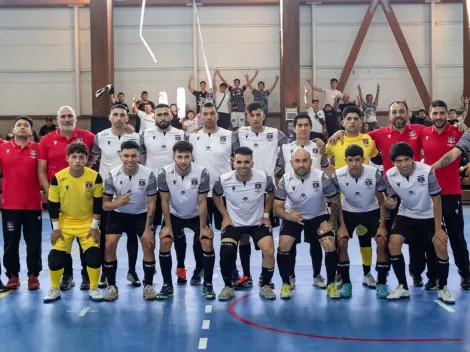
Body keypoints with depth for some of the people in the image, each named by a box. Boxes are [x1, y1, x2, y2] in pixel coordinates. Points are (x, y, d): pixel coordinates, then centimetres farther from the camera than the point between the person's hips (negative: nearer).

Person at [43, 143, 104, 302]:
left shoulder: (95, 177, -15)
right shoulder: (58, 178, -15)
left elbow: (98, 203, -7)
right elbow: (53, 205, -6)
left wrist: (94, 226, -8)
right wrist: (55, 228, -7)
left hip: (88, 223, 0)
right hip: (65, 222, 1)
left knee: (94, 254, -11)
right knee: (55, 255, -5)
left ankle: (94, 289, 9)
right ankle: (55, 289, 15)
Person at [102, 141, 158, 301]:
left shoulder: (149, 175, -20)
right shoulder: (112, 175, -19)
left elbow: (152, 204, -11)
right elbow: (105, 205, -13)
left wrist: (148, 229, -16)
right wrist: (118, 202, -35)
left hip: (141, 215, 0)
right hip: (118, 214, 0)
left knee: (149, 244, -15)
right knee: (109, 245, -15)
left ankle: (148, 285, 2)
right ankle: (111, 286, 0)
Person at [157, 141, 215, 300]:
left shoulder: (202, 173, -25)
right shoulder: (164, 173, -23)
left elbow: (202, 202, -16)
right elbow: (165, 201, -12)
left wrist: (203, 227, -14)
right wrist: (168, 226, -12)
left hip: (196, 215, -1)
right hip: (174, 215, 1)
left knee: (207, 242, -17)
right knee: (164, 242, -16)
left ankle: (207, 285, -1)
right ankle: (167, 285, -1)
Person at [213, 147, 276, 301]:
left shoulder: (264, 177, -17)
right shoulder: (224, 179, -18)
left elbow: (271, 193, 6)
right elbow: (216, 195, 5)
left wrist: (266, 214, 2)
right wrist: (225, 216, -1)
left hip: (258, 222, 1)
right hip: (233, 223, 0)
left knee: (269, 251, -19)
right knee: (226, 253, -22)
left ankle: (265, 286, 6)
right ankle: (228, 287, 4)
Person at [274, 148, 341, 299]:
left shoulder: (322, 177, -23)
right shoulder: (285, 180, -20)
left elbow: (335, 202, -9)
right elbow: (277, 206, -15)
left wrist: (332, 223, -13)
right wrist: (288, 216, -36)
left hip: (319, 216, 0)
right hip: (293, 216, 0)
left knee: (330, 246, -18)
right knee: (283, 245, -19)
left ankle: (331, 283, 3)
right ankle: (286, 283, 1)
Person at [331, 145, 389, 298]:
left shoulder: (375, 174, -24)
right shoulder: (338, 176, -24)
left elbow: (381, 201, -11)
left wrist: (382, 225, -16)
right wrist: (341, 226, -13)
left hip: (371, 211, 0)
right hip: (348, 212, 0)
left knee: (382, 242, -17)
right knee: (341, 242, -17)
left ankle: (381, 283, -3)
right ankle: (346, 282, -2)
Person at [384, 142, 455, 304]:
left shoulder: (427, 171, -26)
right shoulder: (389, 176, -19)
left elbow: (436, 200, -17)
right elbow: (392, 198, -1)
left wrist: (438, 229, -17)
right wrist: (389, 204, -27)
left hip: (429, 216, -2)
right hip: (406, 215, 2)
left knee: (441, 246, -18)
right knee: (393, 244, -16)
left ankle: (443, 289, 3)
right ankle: (403, 287, 1)